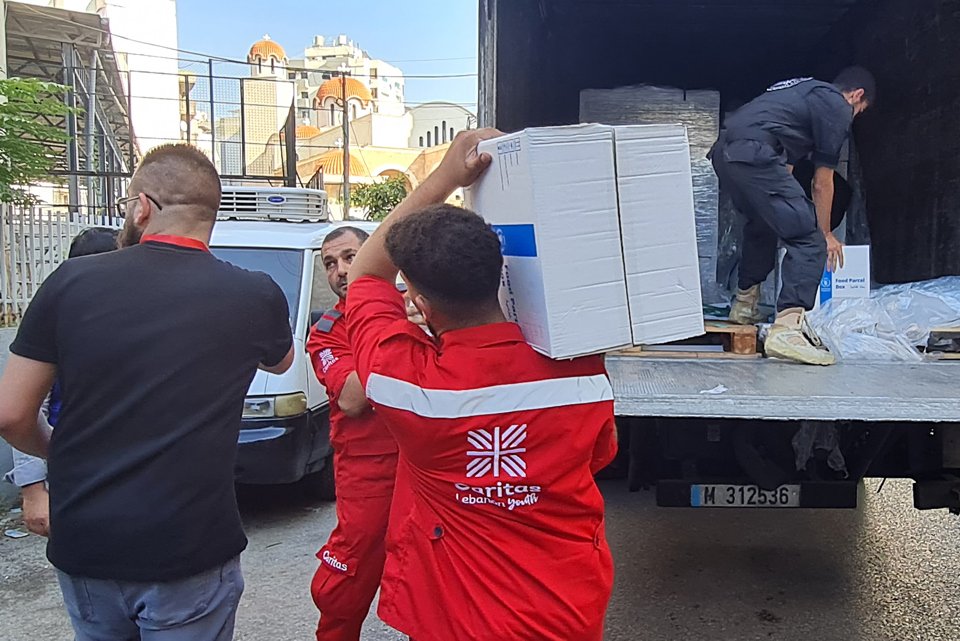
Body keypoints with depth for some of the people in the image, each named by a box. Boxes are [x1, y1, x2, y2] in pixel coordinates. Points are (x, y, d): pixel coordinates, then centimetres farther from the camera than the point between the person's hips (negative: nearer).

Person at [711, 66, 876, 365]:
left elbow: (785, 159, 36)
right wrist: (826, 234, 22)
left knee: (762, 224, 31)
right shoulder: (839, 108, 8)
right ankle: (786, 330, -18)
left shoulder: (806, 91, 33)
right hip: (754, 156, -9)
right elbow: (822, 183, 9)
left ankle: (745, 305, 40)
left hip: (723, 151, 10)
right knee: (809, 241, -6)